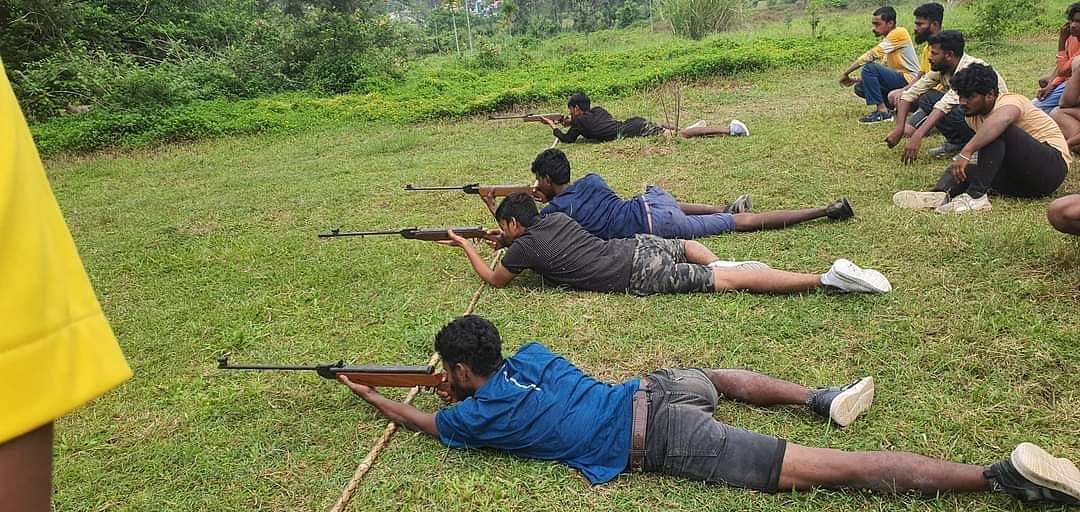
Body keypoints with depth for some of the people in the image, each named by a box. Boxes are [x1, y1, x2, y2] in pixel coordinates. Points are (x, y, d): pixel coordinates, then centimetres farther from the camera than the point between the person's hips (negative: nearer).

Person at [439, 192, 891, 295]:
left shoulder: (523, 246, 1)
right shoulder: (554, 218, 22)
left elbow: (494, 280, 16)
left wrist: (467, 247, 28)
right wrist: (509, 244, 42)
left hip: (636, 276, -6)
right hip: (638, 246, 6)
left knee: (731, 280, -10)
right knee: (689, 246, 40)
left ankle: (828, 279, -16)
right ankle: (721, 266, 8)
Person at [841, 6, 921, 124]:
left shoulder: (899, 33, -13)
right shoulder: (889, 38, 16)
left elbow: (871, 55, -19)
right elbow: (885, 66, 13)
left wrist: (846, 73, -15)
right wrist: (857, 79, 3)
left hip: (908, 79, -9)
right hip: (897, 78, 9)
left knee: (869, 68, -24)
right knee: (860, 88, 3)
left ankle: (882, 111, -20)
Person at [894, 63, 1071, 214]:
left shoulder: (1009, 101, -16)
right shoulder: (973, 115, 9)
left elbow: (1002, 119, -40)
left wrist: (966, 152, -48)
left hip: (1052, 166, -8)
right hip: (1020, 180, 8)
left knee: (997, 130, -28)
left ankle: (976, 196, -36)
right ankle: (942, 194, -39)